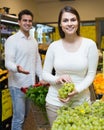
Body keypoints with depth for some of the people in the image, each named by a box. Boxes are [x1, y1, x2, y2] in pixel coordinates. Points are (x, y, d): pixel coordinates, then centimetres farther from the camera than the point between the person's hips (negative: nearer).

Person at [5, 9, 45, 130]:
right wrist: (17, 68, -40)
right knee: (19, 117, 1)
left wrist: (41, 77, 8)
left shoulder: (34, 41, 11)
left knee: (26, 115, 17)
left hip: (31, 83, 7)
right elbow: (8, 62, -19)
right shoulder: (12, 40, -11)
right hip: (17, 85, -6)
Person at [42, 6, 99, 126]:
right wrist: (57, 79, -18)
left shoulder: (89, 44, -6)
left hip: (81, 100, -1)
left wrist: (77, 90, -19)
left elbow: (91, 74, -4)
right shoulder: (54, 46, -3)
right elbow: (45, 73, 3)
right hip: (55, 101, 1)